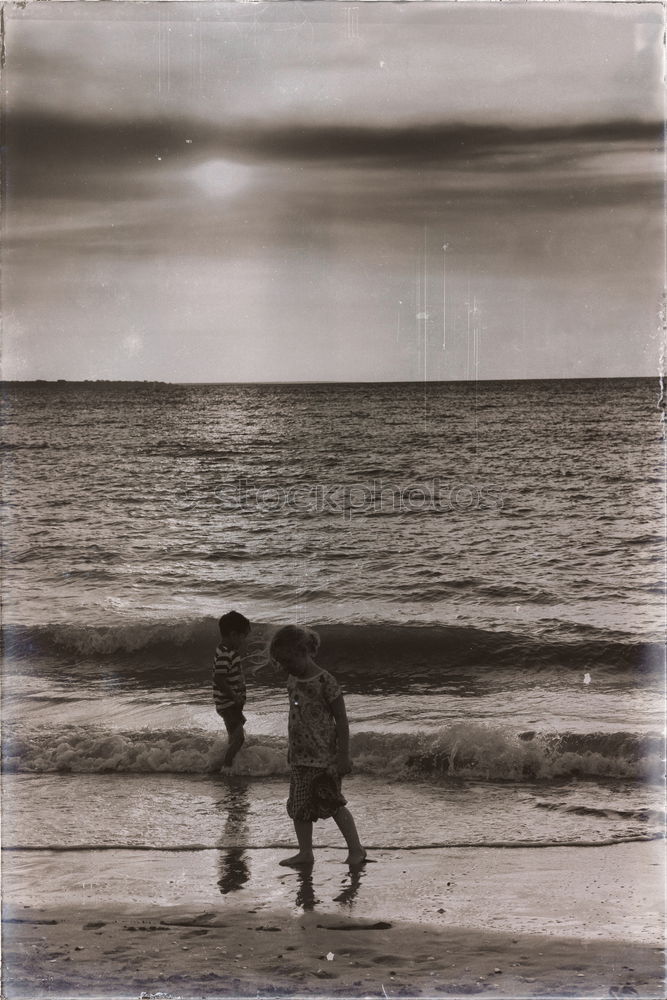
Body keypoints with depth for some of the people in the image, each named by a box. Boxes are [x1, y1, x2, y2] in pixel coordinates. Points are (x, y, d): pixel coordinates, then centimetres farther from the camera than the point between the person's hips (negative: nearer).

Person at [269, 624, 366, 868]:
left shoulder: (325, 682, -15)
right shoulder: (293, 680, 7)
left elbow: (341, 719, -13)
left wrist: (343, 756, -15)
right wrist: (291, 749, 19)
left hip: (323, 756, -7)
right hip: (300, 756, 7)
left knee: (332, 803, -1)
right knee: (299, 805, 7)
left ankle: (356, 849, 11)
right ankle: (305, 852, 18)